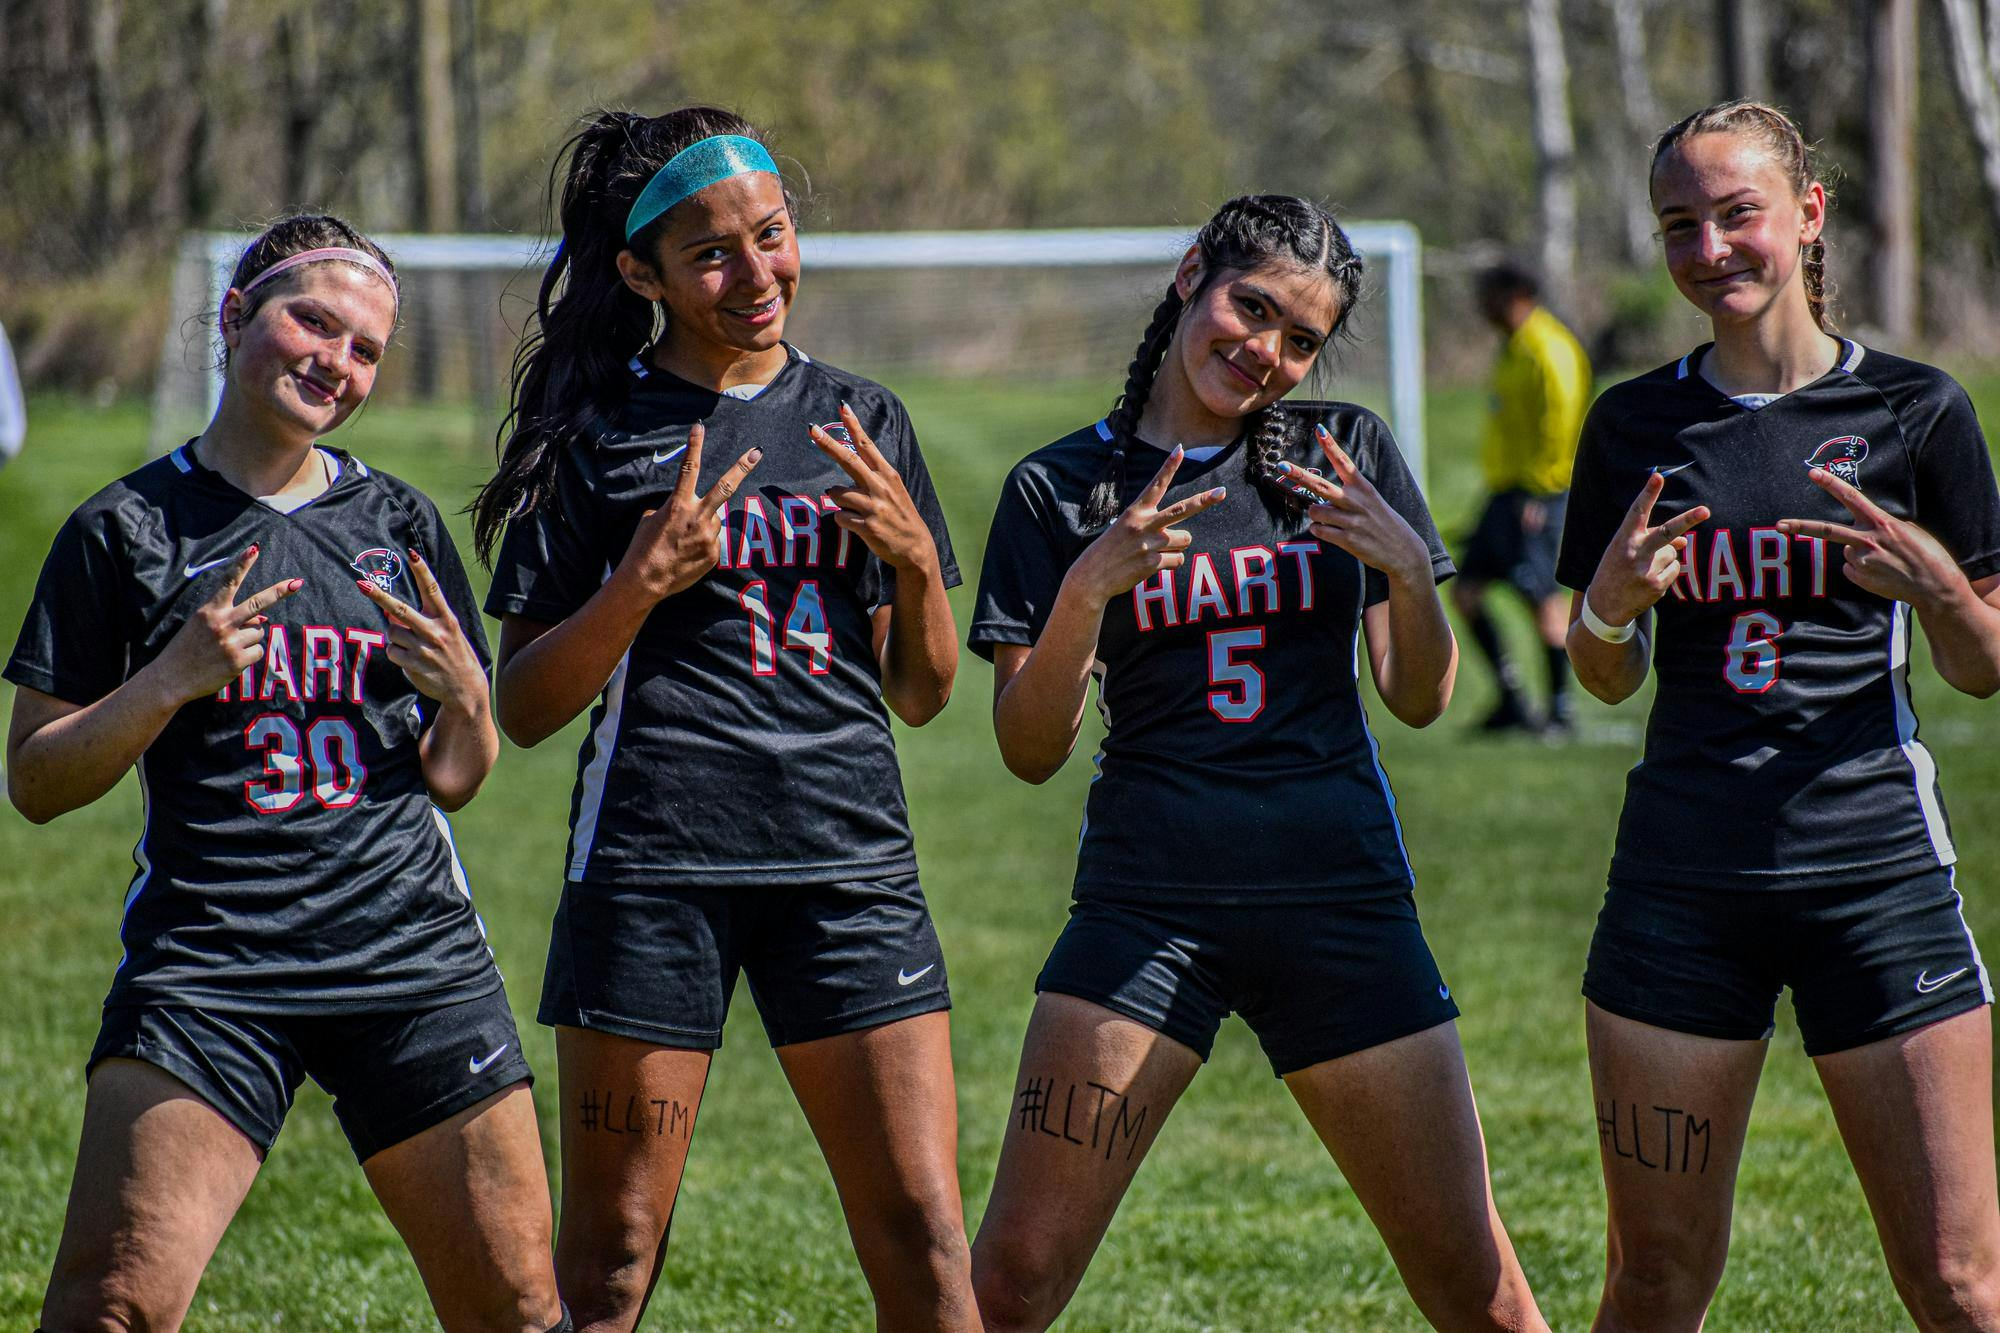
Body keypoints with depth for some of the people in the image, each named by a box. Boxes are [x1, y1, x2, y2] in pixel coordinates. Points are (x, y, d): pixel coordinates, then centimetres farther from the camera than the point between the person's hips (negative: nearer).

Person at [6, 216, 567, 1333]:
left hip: (412, 948, 3)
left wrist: (462, 697, -4)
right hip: (207, 959, -3)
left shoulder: (400, 523, 14)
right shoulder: (127, 530, 4)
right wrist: (175, 677, -12)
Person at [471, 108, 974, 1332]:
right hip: (652, 861, -2)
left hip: (850, 858, 3)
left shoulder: (860, 424, 13)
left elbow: (922, 695, 15)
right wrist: (643, 584, -14)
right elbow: (523, 709, 1)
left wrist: (915, 560, -3)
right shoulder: (596, 435, 3)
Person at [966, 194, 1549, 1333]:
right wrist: (1088, 588, -17)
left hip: (1341, 892, 1)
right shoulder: (1060, 491, 4)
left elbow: (1421, 700, 8)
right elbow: (1030, 751, -1)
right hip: (1147, 898, -1)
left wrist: (1405, 566, -11)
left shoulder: (1345, 456, 9)